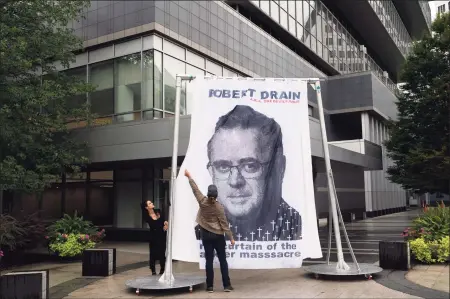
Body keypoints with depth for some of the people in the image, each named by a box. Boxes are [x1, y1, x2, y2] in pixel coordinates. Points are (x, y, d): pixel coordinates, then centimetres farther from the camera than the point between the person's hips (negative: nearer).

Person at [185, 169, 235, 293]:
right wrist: (231, 237, -4)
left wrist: (189, 176, 17)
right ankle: (227, 285, 6)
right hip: (218, 236, -2)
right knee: (223, 260, 4)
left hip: (206, 235, 2)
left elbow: (195, 189, 4)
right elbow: (224, 223, -10)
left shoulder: (202, 202, -9)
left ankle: (210, 286, 7)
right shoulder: (219, 207, -12)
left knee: (209, 260, 5)